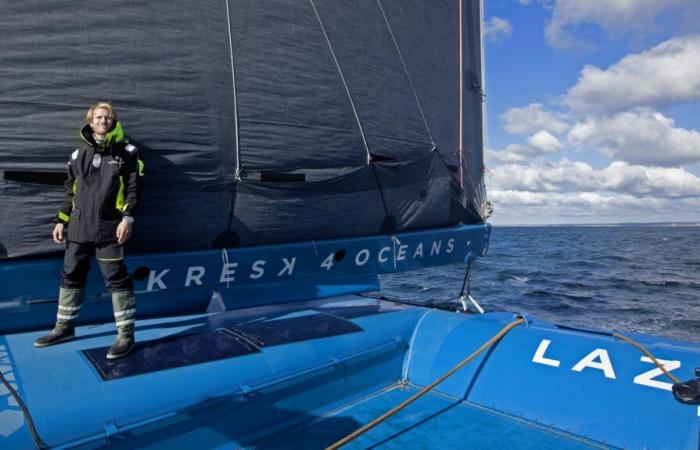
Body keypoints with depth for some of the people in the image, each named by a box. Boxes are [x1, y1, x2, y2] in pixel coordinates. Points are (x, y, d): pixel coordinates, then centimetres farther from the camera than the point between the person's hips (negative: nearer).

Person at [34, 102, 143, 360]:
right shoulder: (79, 153, 14)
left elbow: (133, 187, -4)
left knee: (116, 278, -6)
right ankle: (65, 328, 28)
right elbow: (70, 190, 18)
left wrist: (127, 218, -14)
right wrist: (61, 220, 14)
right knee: (71, 275, 12)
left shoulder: (125, 152, 1)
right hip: (79, 227, 6)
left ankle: (126, 334, 1)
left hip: (109, 227, -5)